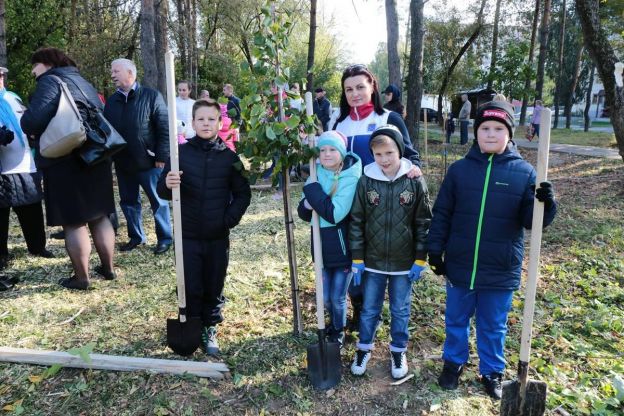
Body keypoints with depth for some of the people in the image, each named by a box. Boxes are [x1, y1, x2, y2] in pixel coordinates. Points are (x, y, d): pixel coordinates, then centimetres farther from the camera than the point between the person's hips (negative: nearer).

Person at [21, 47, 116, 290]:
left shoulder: (50, 81, -6)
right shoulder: (83, 83, 19)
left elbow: (35, 118, -19)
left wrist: (26, 126, 1)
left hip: (65, 162, -8)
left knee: (74, 222, 0)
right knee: (99, 217, 14)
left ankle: (81, 278, 8)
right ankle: (108, 268, 23)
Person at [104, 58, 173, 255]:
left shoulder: (151, 96, -7)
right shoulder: (111, 101, 9)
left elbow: (165, 128, -10)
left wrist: (162, 157, -13)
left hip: (149, 162, -5)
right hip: (122, 163, 6)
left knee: (158, 201, 4)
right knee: (128, 201, 13)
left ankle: (165, 238, 17)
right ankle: (136, 236, 28)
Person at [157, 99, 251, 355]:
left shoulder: (229, 157, -1)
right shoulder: (181, 152, -2)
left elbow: (243, 194, 5)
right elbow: (162, 191, -1)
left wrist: (230, 219, -7)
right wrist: (167, 185, -23)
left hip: (218, 237, 1)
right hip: (188, 236, 0)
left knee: (214, 287, 11)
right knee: (190, 287, 6)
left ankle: (210, 329, 29)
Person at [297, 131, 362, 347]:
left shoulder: (351, 177, -16)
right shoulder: (316, 173, 0)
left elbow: (335, 214, -26)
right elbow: (304, 212, 4)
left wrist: (312, 190, -22)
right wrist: (307, 205, -18)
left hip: (343, 248, -5)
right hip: (322, 246, 5)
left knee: (338, 297, 7)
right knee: (325, 297, 16)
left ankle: (338, 330, 36)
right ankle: (334, 321, 47)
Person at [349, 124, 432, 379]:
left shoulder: (415, 181, -9)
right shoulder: (366, 181, -7)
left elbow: (423, 223, -4)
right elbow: (356, 222, -2)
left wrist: (420, 259, -4)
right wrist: (357, 259, -3)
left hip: (404, 262, -1)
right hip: (373, 261, 1)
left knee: (401, 311, 15)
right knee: (369, 309, 15)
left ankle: (398, 351, 36)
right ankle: (364, 348, 36)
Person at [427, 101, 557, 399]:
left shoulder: (524, 172, -5)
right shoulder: (459, 169, -2)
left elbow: (530, 220, -6)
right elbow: (441, 214, 1)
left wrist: (545, 204, -26)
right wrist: (435, 251, -2)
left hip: (501, 271, -1)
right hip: (459, 266, 1)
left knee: (493, 326, 17)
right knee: (456, 320, 18)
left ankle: (492, 371, 38)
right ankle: (453, 363, 40)